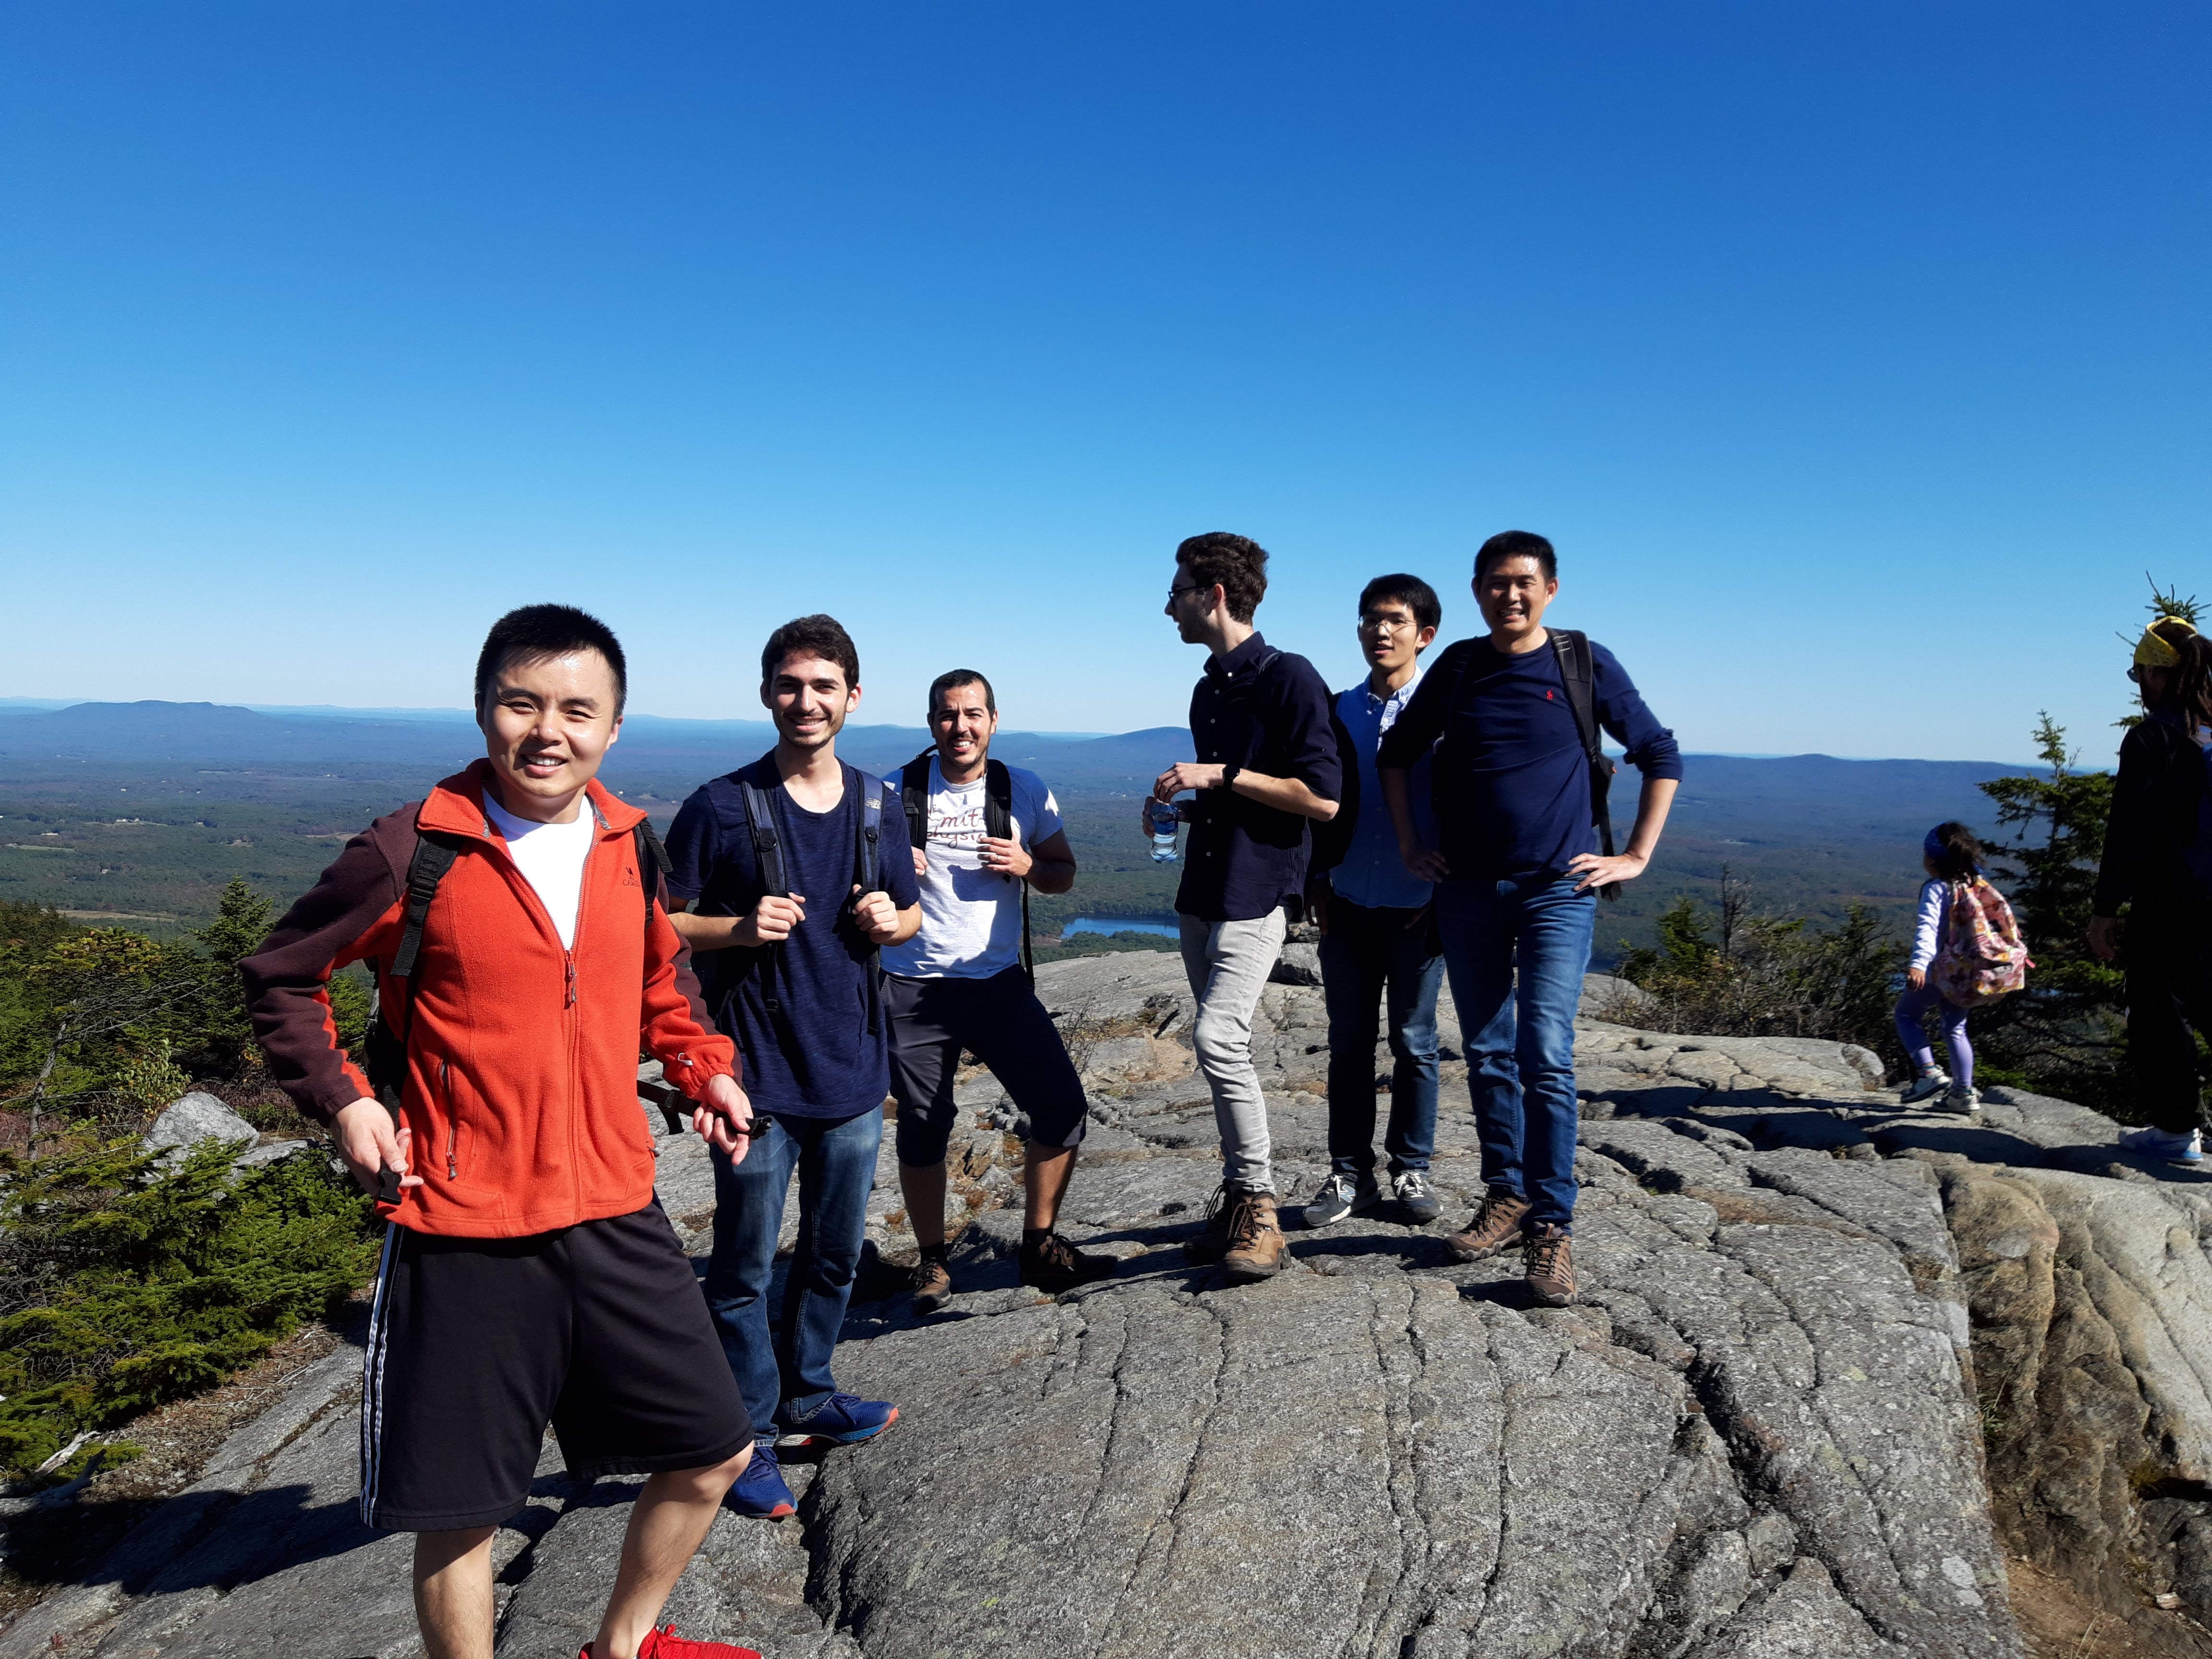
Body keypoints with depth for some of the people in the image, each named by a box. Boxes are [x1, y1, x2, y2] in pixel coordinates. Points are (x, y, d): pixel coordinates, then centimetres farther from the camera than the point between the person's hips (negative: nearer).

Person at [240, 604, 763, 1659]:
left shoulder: (629, 846, 2)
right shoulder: (412, 851, -12)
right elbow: (281, 978, 2)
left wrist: (703, 1066, 7)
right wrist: (342, 1100, -9)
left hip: (615, 1214, 5)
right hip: (461, 1232, -4)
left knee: (713, 1452, 14)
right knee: (460, 1510, 9)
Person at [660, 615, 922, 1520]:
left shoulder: (879, 806, 6)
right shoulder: (721, 807, -8)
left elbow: (912, 917, 16)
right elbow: (658, 924, -5)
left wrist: (889, 920, -6)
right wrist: (740, 928, -21)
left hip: (853, 1069, 5)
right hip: (759, 1073, -4)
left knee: (835, 1254, 18)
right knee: (745, 1267, 6)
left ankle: (807, 1399, 38)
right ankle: (748, 1438, 23)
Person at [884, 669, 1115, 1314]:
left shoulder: (1025, 791, 3)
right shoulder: (895, 793, -2)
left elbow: (1064, 874, 10)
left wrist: (1027, 865, -12)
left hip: (999, 982, 2)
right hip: (913, 989, -1)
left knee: (1062, 1107, -3)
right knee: (922, 1129, 6)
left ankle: (1039, 1249, 15)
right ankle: (932, 1261, 26)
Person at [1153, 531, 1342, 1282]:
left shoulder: (1288, 677, -10)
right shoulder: (1207, 690, 17)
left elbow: (1322, 797, -16)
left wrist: (1218, 775, -16)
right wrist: (1177, 797, 9)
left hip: (1257, 890, -8)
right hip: (1200, 894, 9)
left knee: (1218, 1036, -19)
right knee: (1223, 1047, 10)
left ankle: (1257, 1208, -6)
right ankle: (1239, 1200, 19)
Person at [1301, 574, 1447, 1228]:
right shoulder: (1338, 711, 7)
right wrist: (1317, 879, 4)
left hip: (1418, 909, -3)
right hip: (1349, 906, 3)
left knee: (1414, 1044, 8)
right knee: (1349, 1043, 8)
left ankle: (1411, 1170, 22)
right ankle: (1349, 1173, 19)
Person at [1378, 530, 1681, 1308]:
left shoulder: (1586, 664, -1)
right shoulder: (1457, 668, 6)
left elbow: (1661, 756, 6)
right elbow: (1396, 752, 19)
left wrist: (1635, 857, 0)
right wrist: (1410, 842, 11)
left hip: (1557, 891, -3)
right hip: (1467, 892, 3)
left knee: (1546, 1058, -10)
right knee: (1488, 1056, 9)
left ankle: (1551, 1226, -2)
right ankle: (1506, 1195, 22)